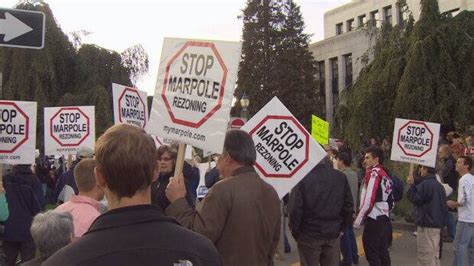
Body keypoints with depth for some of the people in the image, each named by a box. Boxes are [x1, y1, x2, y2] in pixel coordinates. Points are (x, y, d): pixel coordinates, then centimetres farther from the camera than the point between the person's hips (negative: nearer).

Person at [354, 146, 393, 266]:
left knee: (372, 254, -2)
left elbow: (369, 200, -20)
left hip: (374, 220, -9)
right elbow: (391, 201, 15)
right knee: (383, 253, 14)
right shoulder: (385, 175, 13)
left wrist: (358, 220, -15)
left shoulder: (373, 173, -13)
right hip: (385, 219, 9)